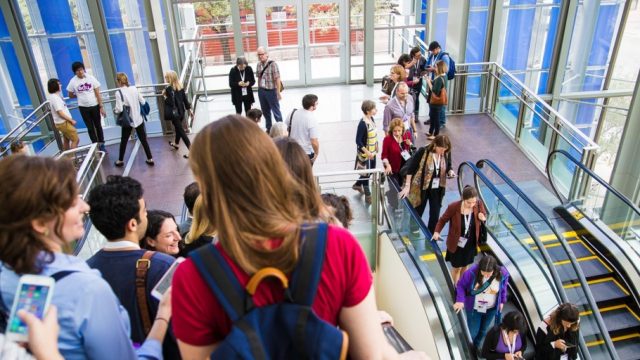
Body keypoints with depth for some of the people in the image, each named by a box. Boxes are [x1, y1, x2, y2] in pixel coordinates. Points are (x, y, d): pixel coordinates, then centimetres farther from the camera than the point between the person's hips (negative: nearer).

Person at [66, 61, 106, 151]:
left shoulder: (91, 78, -8)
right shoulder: (73, 81, -7)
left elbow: (98, 93, -7)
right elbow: (71, 96, 6)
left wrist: (101, 107, -10)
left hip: (95, 106, 0)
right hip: (83, 107, 0)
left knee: (98, 126, 11)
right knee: (90, 128, 9)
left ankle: (101, 144, 22)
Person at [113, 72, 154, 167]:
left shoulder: (119, 93, -14)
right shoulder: (134, 88, -2)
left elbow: (119, 109, -19)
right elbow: (143, 102, 3)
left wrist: (114, 110, 2)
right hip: (139, 119, 3)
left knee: (124, 141, 14)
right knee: (143, 140, 11)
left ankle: (120, 161, 27)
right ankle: (150, 159, 13)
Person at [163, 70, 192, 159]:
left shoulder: (169, 89, -20)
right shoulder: (180, 86, 1)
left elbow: (171, 102, -25)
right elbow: (185, 98, 6)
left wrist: (165, 96, -11)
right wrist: (189, 109, 12)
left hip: (174, 113, -8)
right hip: (181, 111, 8)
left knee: (181, 130, -2)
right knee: (178, 128, 26)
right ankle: (176, 144, 48)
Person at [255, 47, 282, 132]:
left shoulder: (272, 64, -14)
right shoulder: (258, 65, 5)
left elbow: (277, 79, -15)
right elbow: (259, 78, 12)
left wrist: (278, 92, -16)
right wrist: (259, 90, 12)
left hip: (271, 90, -6)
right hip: (261, 91, 6)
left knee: (276, 111, 3)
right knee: (265, 111, 16)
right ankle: (268, 128, 30)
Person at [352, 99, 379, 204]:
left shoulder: (371, 119, 0)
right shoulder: (363, 124, -25)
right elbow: (358, 141, -23)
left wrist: (376, 146, 14)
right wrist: (367, 153, -24)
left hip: (372, 151, 9)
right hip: (365, 153, -9)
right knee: (366, 173, 6)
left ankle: (357, 185, 44)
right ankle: (368, 196, 22)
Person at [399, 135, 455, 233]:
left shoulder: (447, 153, -8)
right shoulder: (423, 152, -21)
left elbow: (448, 167, 10)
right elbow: (411, 168, -15)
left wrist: (450, 172, -15)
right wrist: (407, 186, -17)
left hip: (437, 189, 3)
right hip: (421, 188, -3)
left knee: (435, 215, 7)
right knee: (417, 213, 12)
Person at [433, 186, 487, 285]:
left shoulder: (479, 204, -19)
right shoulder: (453, 207, -28)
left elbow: (484, 214, 2)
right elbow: (443, 219, -12)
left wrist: (483, 218, -21)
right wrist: (437, 231, -25)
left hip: (471, 243, 3)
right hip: (456, 243, -3)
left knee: (465, 266, 24)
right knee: (457, 267, 14)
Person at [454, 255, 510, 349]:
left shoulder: (502, 274, -24)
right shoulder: (472, 272, -30)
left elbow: (503, 288, -1)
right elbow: (460, 285, -15)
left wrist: (502, 301, 9)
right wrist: (460, 300, -25)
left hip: (491, 309, 2)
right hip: (474, 308, -2)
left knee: (483, 330, 23)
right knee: (472, 332, 10)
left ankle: (477, 346, 53)